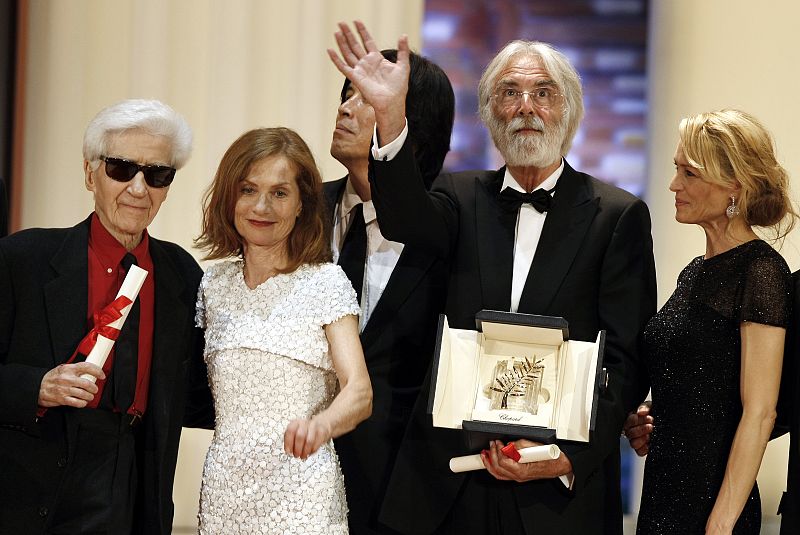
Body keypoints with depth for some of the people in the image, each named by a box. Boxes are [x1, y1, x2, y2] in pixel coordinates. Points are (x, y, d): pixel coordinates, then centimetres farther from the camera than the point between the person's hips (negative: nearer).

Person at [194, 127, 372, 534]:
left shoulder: (326, 282, -6)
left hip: (300, 493, -4)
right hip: (224, 489, 4)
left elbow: (359, 392, -17)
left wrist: (321, 424, -36)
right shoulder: (213, 285, 8)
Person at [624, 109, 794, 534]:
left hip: (711, 500, -8)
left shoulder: (761, 272, -13)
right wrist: (643, 419, 4)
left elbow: (759, 414, -17)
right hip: (664, 492, 8)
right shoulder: (696, 272, 12)